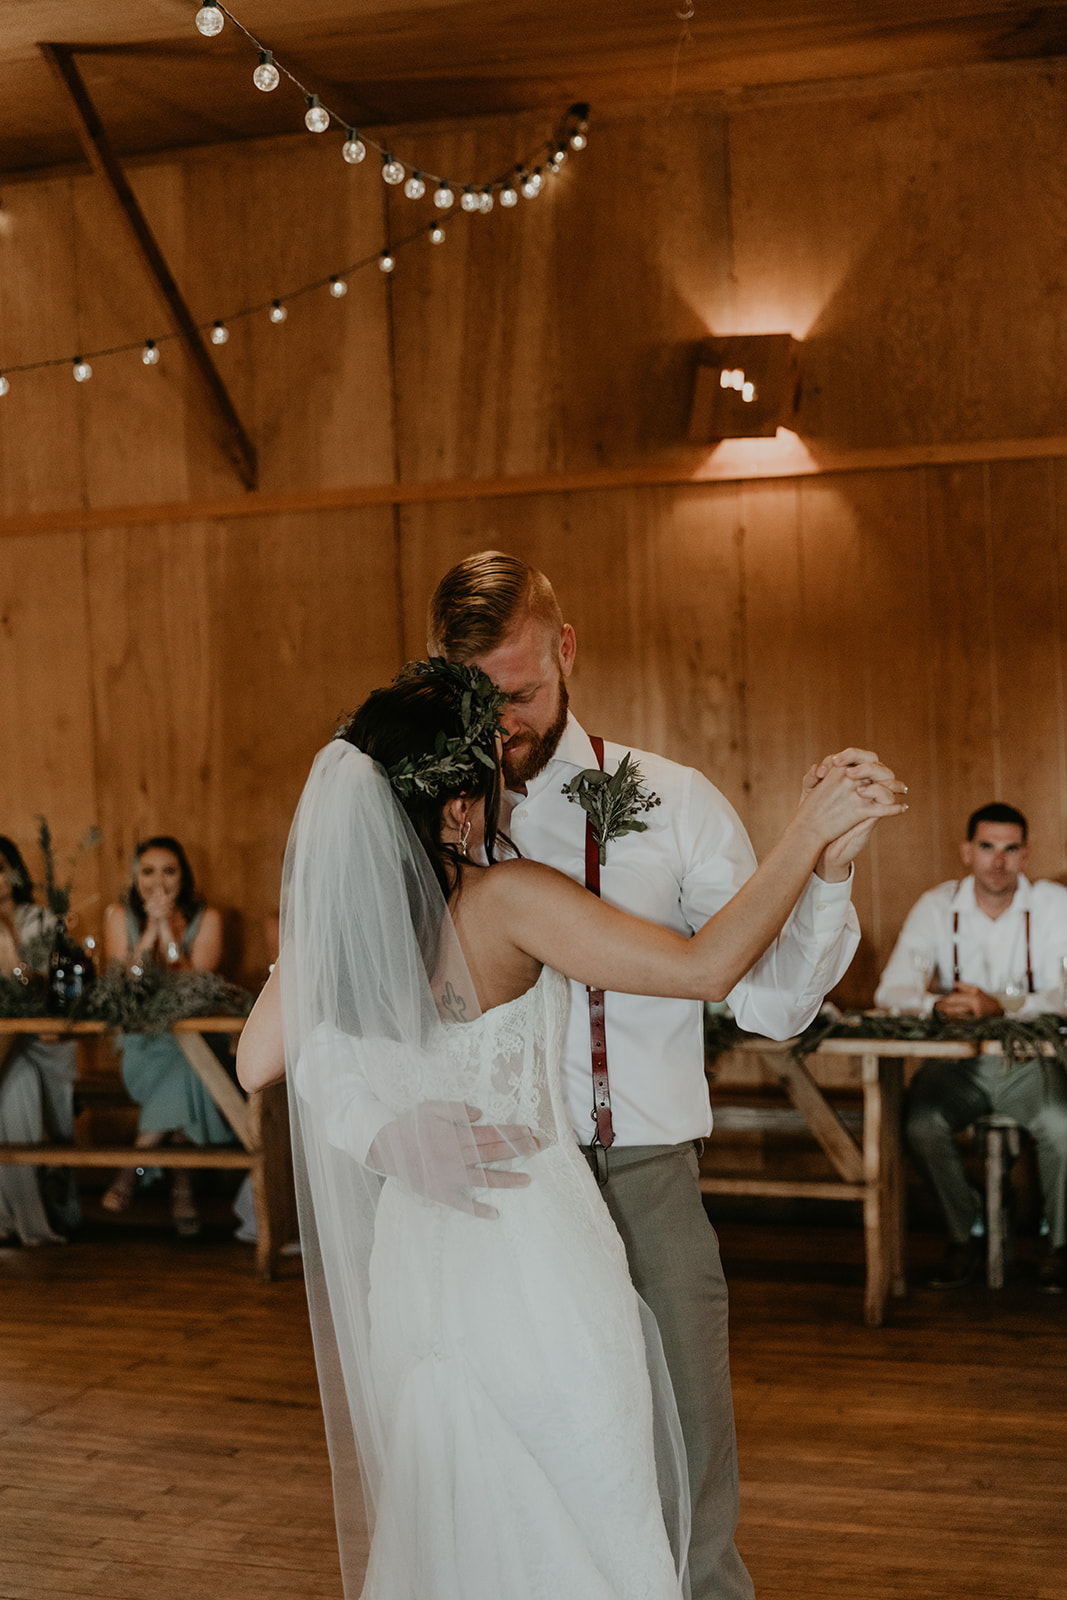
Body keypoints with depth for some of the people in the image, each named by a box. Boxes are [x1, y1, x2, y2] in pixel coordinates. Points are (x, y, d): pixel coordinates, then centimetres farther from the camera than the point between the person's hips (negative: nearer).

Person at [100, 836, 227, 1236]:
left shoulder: (205, 918, 0)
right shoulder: (120, 915, 3)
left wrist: (168, 931, -17)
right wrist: (150, 932, -16)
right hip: (139, 1041, 0)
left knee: (189, 1066, -34)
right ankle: (182, 1186, -17)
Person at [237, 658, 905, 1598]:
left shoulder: (330, 914, -5)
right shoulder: (506, 900, -22)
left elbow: (256, 1064, 5)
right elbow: (706, 967, -24)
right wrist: (811, 831, -17)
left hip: (411, 1253, 6)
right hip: (529, 1259, -6)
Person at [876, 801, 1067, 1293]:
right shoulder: (936, 906, -1)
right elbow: (891, 990, -6)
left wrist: (1000, 1006, -30)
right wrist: (937, 1005, -29)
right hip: (958, 1063, 2)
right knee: (920, 1123, -27)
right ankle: (962, 1237, -1)